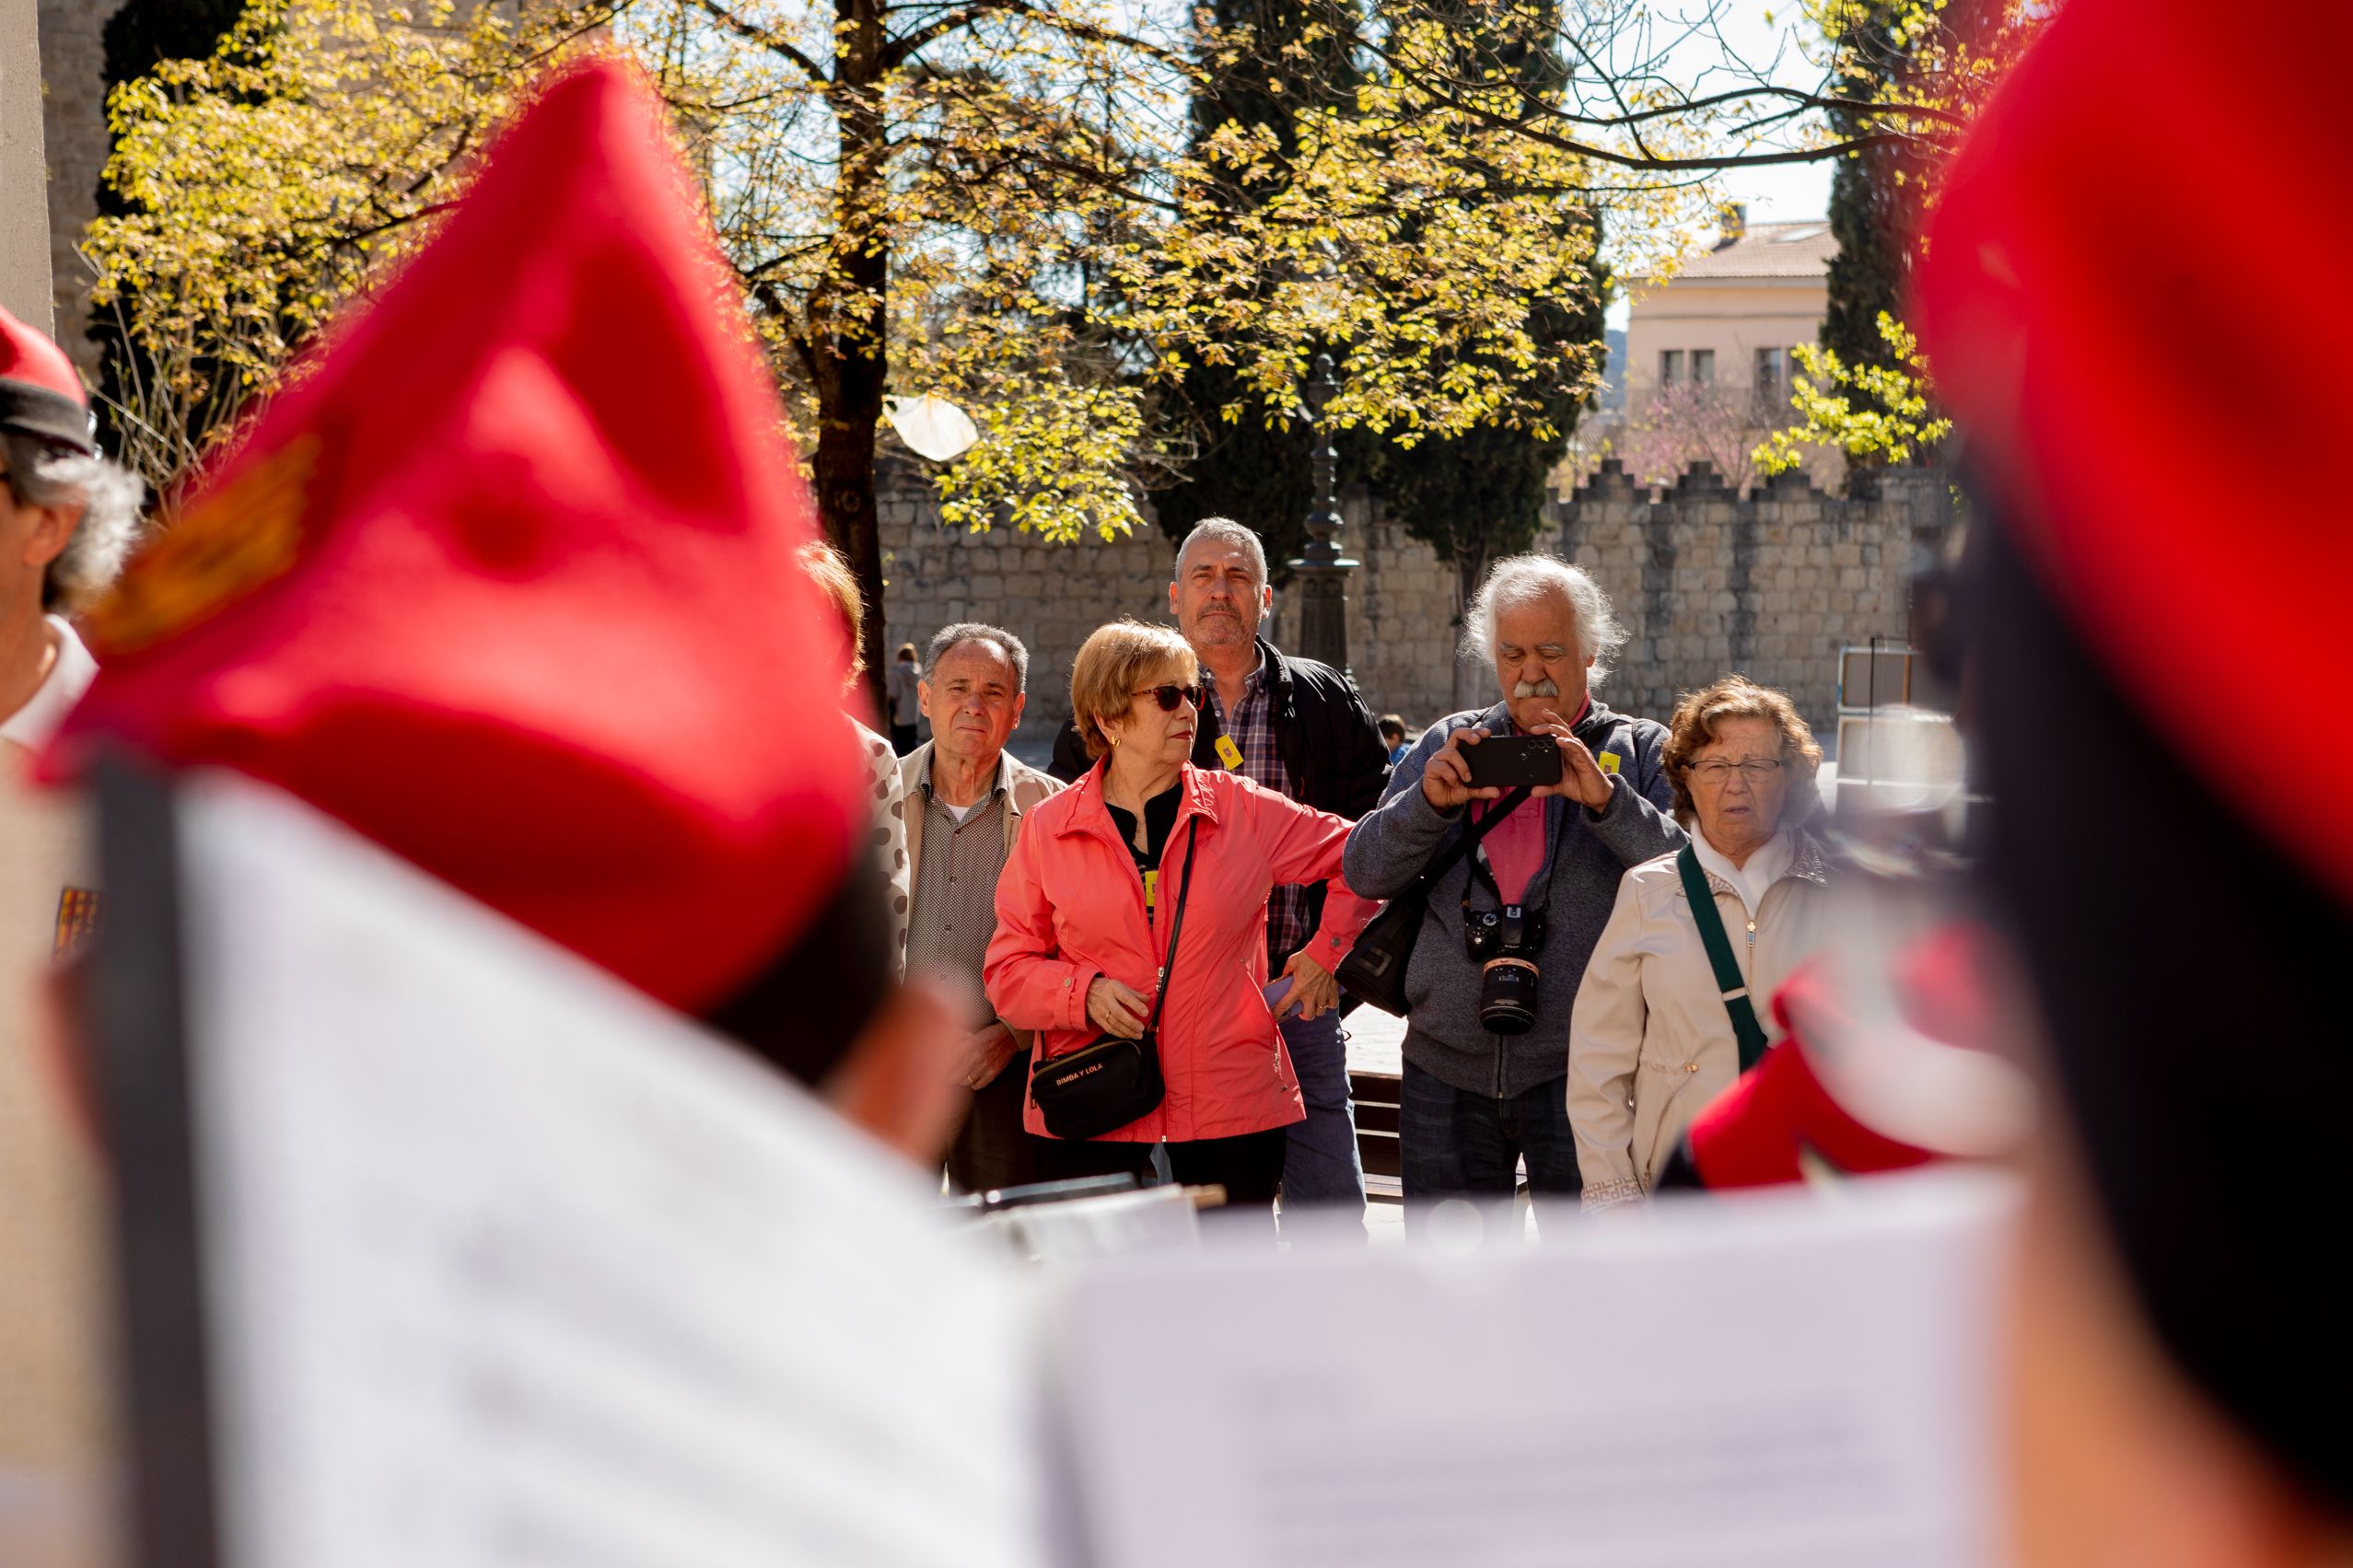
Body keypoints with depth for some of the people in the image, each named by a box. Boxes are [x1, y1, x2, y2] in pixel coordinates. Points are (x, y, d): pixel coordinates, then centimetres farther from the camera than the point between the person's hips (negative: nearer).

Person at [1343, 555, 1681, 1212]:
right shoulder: (1449, 746, 13)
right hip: (1446, 1069, 3)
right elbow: (1365, 874, 5)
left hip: (1579, 1070, -2)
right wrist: (1429, 801, -12)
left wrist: (1607, 799, -22)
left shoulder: (1640, 752, 5)